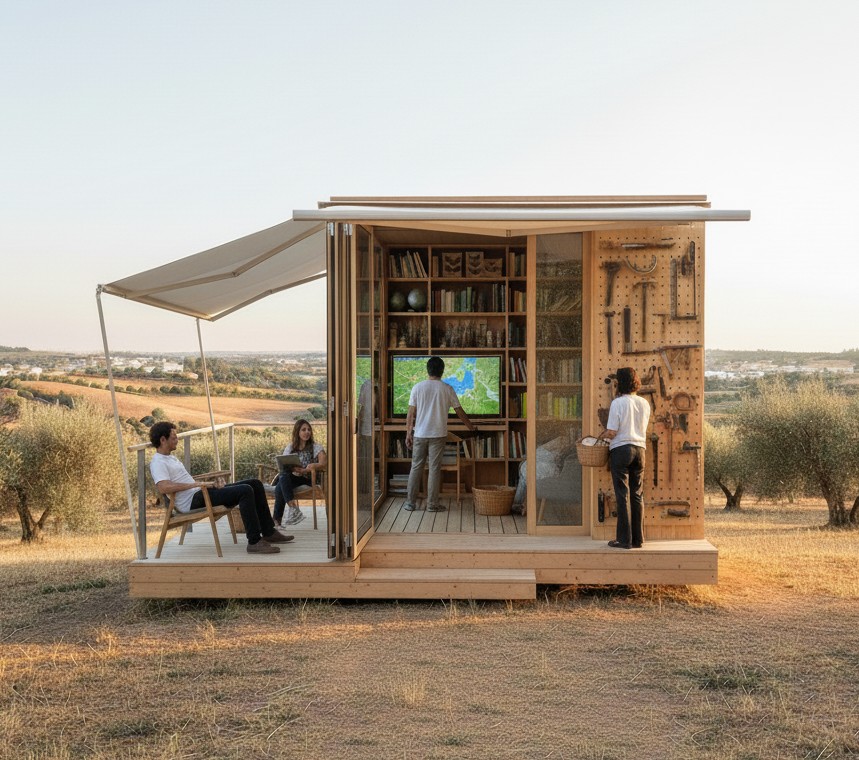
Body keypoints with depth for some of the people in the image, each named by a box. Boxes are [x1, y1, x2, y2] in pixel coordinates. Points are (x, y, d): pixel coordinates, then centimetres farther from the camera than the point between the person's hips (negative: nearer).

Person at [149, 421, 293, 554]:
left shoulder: (170, 457, 23)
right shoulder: (158, 462, -11)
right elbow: (163, 488, -29)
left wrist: (205, 481, 13)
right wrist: (198, 484, -26)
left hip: (200, 494, 11)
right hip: (193, 501, -11)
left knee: (255, 484, 6)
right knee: (245, 491, -27)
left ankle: (269, 532, 10)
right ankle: (254, 542, -25)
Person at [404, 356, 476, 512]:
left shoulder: (418, 387, -1)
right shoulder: (447, 389, -2)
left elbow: (411, 414, -1)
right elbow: (460, 412, 5)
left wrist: (408, 434, 7)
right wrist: (471, 427, 20)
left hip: (419, 434, 1)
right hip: (438, 435, -1)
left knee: (416, 467, 8)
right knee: (434, 469, 3)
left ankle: (410, 503, 11)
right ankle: (432, 504, 6)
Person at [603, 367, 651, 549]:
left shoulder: (618, 403, -10)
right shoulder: (644, 404, 7)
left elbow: (611, 432, -13)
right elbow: (642, 428, 15)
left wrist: (601, 436, 6)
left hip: (621, 449, -5)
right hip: (640, 449, 5)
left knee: (623, 495, -2)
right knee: (637, 495, 9)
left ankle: (624, 539, 0)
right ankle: (638, 539, 12)